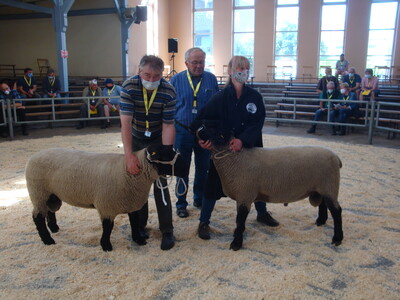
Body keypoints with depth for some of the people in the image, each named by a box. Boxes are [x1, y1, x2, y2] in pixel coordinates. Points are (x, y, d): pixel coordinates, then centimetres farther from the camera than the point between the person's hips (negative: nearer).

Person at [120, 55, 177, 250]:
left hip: (158, 139, -1)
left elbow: (168, 125, -21)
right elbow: (126, 121, -30)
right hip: (136, 139, 1)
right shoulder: (129, 87, -23)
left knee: (160, 184, -5)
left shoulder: (168, 91, -22)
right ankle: (139, 226, 25)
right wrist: (128, 155, -39)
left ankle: (167, 231, 6)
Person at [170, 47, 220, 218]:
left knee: (203, 168, 13)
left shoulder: (211, 79, 0)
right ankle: (181, 204, 21)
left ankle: (199, 199, 32)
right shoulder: (176, 80, -2)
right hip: (183, 131, -1)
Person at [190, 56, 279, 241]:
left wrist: (242, 139, -27)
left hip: (249, 148, 3)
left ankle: (262, 213, 43)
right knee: (214, 182, 1)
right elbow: (203, 119, -13)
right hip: (222, 149, -2)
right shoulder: (220, 97, -9)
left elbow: (257, 123, -13)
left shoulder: (255, 97, -4)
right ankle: (204, 222, 17)